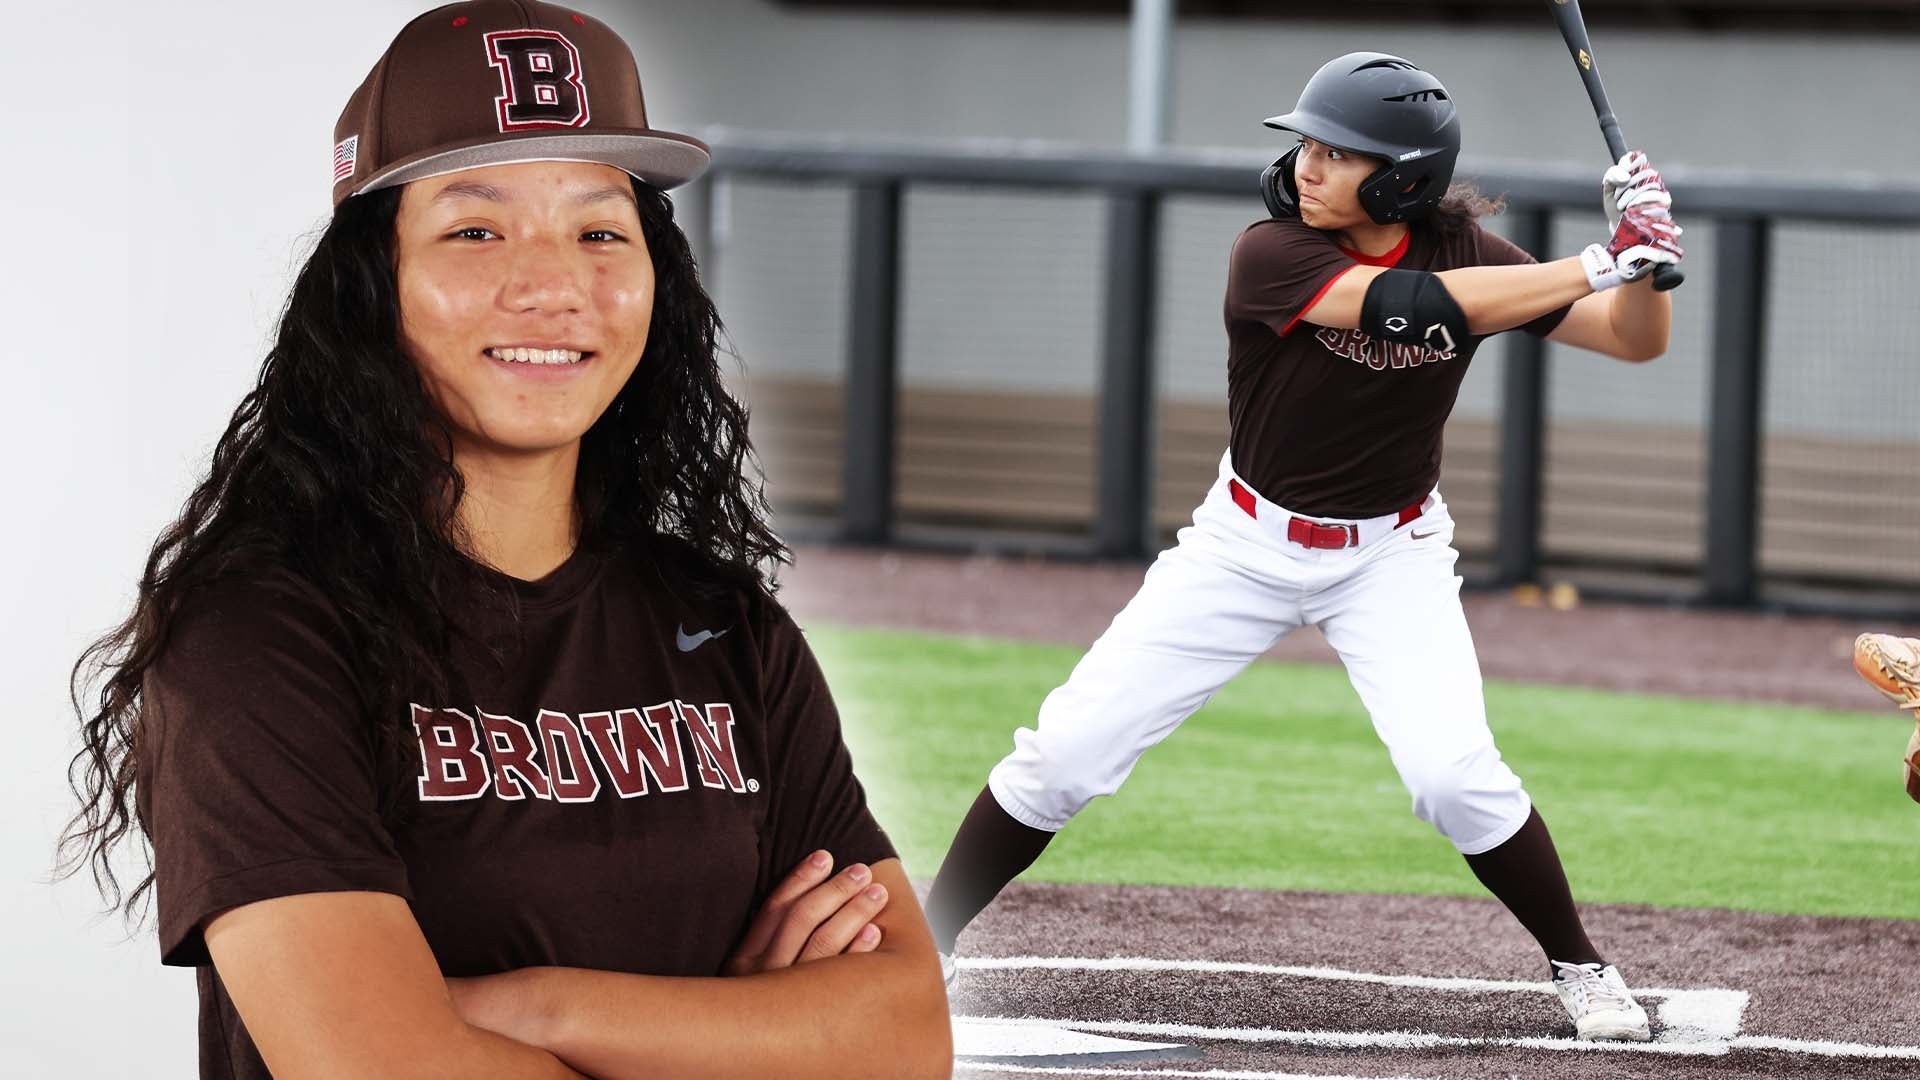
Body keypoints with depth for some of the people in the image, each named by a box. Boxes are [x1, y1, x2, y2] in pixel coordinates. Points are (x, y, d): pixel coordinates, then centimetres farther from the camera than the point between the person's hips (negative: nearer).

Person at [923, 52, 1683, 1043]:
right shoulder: (1271, 255, -23)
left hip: (1392, 555, 1)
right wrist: (1597, 266, -39)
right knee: (1065, 750, -5)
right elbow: (1417, 306, -37)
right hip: (1246, 545, 0)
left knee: (1453, 773, -21)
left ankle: (1579, 968, 1)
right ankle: (925, 947, 12)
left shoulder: (1463, 252, -13)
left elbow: (1636, 339, -11)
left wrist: (1642, 258, -33)